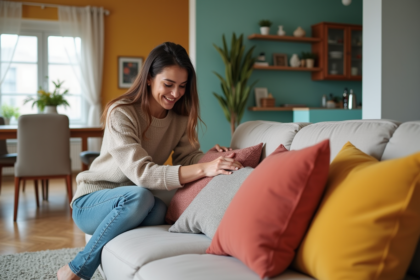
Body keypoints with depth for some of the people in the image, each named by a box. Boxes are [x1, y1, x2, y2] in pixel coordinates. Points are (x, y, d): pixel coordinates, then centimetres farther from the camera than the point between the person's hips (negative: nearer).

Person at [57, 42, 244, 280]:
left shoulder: (181, 117, -2)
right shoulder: (121, 113, -22)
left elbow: (189, 157, -10)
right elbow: (141, 172, -32)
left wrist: (212, 159, -33)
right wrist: (203, 169, -43)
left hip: (132, 201, 4)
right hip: (91, 202, -3)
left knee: (159, 210, -32)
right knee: (140, 196, -36)